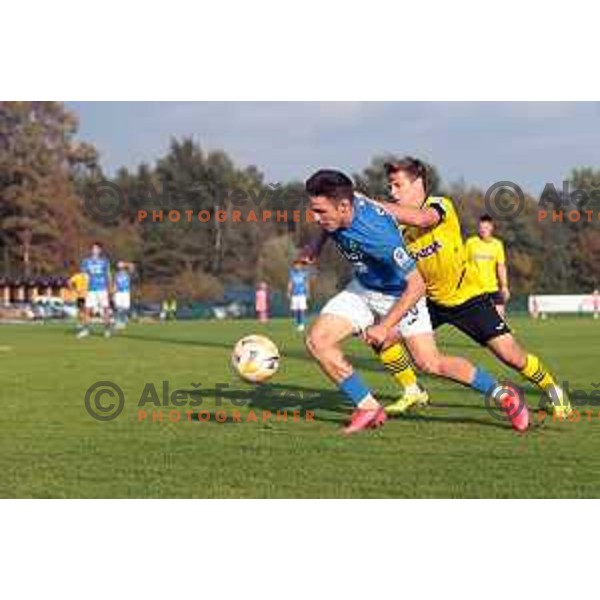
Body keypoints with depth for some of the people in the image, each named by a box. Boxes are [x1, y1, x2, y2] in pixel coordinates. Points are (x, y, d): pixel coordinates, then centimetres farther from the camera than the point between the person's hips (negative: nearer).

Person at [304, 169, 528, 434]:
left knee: (432, 364, -9)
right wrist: (315, 248, 1)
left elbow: (416, 285, -32)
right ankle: (369, 409, -1)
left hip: (400, 295, -7)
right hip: (362, 288, 7)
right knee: (317, 340, -11)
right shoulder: (335, 212, -19)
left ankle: (503, 395, 13)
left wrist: (384, 327, -31)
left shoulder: (378, 233, -39)